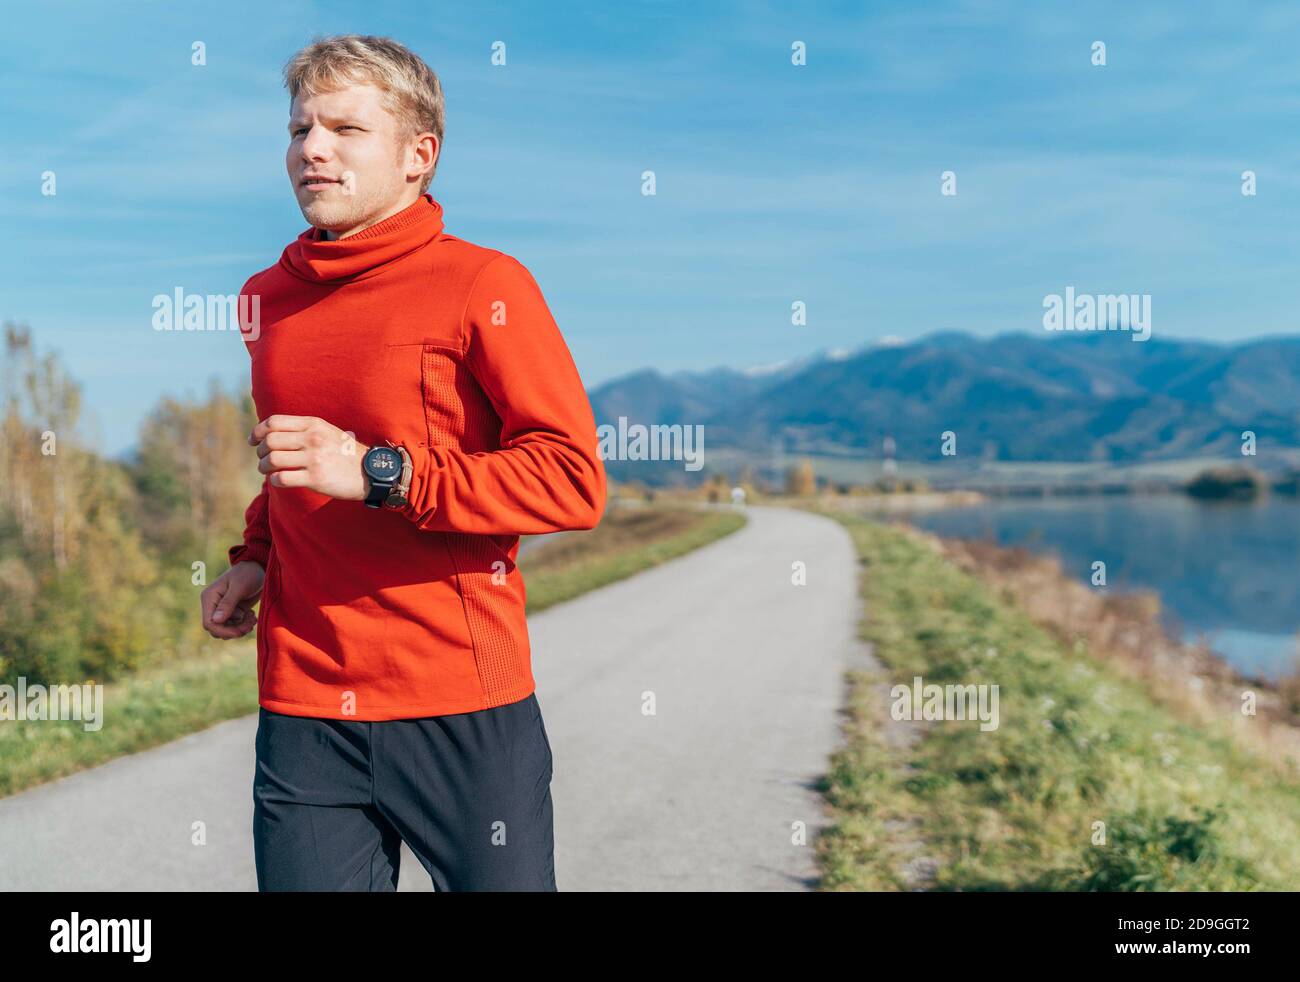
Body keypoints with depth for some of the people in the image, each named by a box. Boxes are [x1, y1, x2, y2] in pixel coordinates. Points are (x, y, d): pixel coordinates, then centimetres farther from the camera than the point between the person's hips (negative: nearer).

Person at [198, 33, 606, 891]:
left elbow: (575, 481, -14)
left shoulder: (484, 284, -7)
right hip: (302, 708, 5)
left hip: (464, 713, -4)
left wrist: (380, 474, -20)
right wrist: (257, 556, 9)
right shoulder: (268, 299, 11)